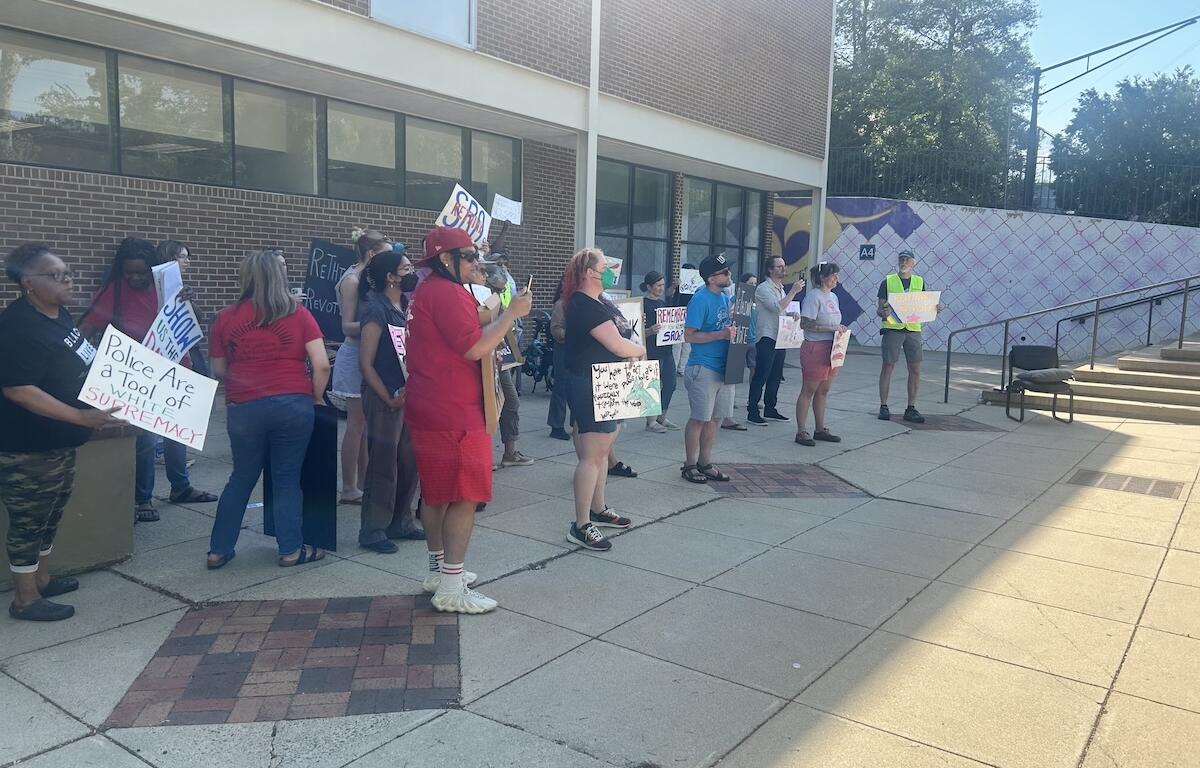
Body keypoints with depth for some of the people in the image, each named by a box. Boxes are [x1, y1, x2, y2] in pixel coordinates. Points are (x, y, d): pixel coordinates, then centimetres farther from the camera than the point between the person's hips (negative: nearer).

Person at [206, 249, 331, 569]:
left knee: (241, 478, 17)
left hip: (245, 408, 2)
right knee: (288, 479, 9)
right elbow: (322, 365, -5)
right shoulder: (298, 314, 0)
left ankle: (219, 550, 23)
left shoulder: (226, 318, 4)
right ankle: (291, 550, 15)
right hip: (294, 405, -1)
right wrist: (316, 398, 11)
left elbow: (219, 371, 10)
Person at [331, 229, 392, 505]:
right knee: (357, 424, -4)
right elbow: (348, 326, -16)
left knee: (366, 423, 10)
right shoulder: (352, 280, -12)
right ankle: (348, 488, 4)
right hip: (355, 355, -8)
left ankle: (363, 482, 17)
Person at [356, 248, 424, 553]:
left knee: (409, 461, 10)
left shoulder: (408, 307, 10)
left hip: (409, 395, 7)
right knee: (383, 464, -1)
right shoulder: (376, 310, -11)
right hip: (384, 399, -7)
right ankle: (372, 531, 11)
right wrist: (389, 399, -12)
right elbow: (366, 363, -13)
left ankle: (400, 522, 24)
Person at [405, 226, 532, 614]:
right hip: (453, 414, -11)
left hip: (430, 409, 11)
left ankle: (440, 568, 29)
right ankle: (452, 589, -3)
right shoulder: (448, 293, -16)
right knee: (464, 496, -7)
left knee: (437, 492, 17)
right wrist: (511, 313, -15)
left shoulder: (426, 291, 17)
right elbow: (475, 347, -24)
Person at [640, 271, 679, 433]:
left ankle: (662, 418, 21)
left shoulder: (662, 303, 15)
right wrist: (650, 331, -30)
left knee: (670, 384, 9)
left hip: (666, 349, 8)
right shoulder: (643, 303, -9)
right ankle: (651, 421, 9)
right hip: (651, 351, -8)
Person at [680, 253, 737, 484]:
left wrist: (734, 329, 3)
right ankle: (690, 465, 13)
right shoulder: (700, 300, -15)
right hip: (703, 368, -8)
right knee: (699, 419, 1)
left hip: (724, 367, 8)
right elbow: (689, 336, -17)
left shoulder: (725, 297, 10)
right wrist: (721, 335, -24)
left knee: (715, 418, 13)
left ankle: (705, 463, 25)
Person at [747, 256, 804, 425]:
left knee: (776, 376, 12)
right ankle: (752, 411, -2)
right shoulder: (763, 288, -10)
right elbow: (777, 307, -22)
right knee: (761, 375, -7)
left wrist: (792, 314, 6)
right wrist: (793, 291, -20)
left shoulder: (781, 289, 18)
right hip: (766, 337, -9)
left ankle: (770, 409, 21)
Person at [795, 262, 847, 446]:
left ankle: (820, 429, 24)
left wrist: (840, 328, 7)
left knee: (823, 391, 14)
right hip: (815, 348, -9)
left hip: (831, 348, 9)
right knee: (808, 390, -3)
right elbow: (805, 324, -20)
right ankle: (801, 432, 3)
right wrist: (832, 328, -21)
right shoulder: (813, 296, -13)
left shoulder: (833, 297, 15)